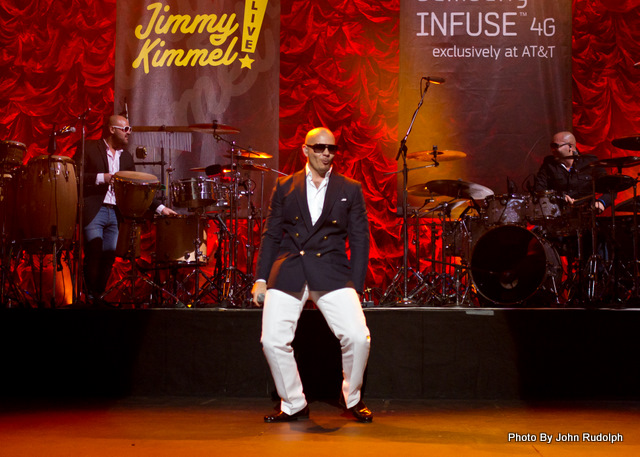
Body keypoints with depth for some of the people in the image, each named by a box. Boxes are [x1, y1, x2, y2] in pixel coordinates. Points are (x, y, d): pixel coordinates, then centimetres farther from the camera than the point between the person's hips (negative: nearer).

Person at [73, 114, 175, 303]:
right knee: (94, 254, -12)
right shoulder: (89, 148, 1)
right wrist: (101, 178, -16)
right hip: (93, 211, -5)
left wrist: (160, 208, 8)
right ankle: (90, 297, 1)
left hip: (115, 214, 5)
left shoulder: (126, 157, 17)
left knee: (109, 258, 4)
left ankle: (100, 297, 15)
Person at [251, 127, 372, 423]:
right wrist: (261, 278, 5)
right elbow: (271, 235, 13)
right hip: (287, 273, 1)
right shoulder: (285, 186, 13)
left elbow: (359, 241, 9)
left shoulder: (350, 190, 11)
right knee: (272, 341, -11)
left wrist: (355, 288, 2)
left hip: (331, 273, -1)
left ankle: (352, 397, 12)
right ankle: (293, 404, 12)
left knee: (358, 337, -16)